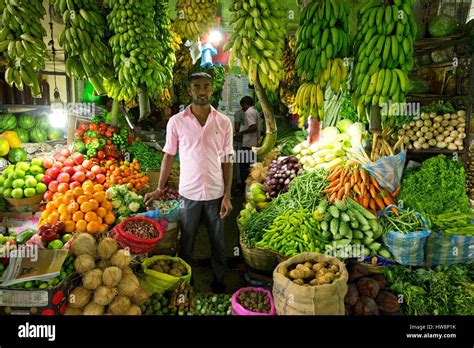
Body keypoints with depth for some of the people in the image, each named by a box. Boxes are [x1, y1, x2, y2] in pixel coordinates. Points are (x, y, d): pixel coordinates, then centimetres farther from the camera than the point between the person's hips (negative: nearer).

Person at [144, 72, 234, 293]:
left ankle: (219, 280, 34)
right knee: (186, 242, 14)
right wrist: (159, 189, 2)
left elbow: (227, 160, 1)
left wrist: (227, 195, -3)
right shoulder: (176, 121, -3)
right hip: (188, 192, 0)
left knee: (218, 242, 14)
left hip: (216, 193, 1)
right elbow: (169, 156, 4)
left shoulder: (223, 122, -1)